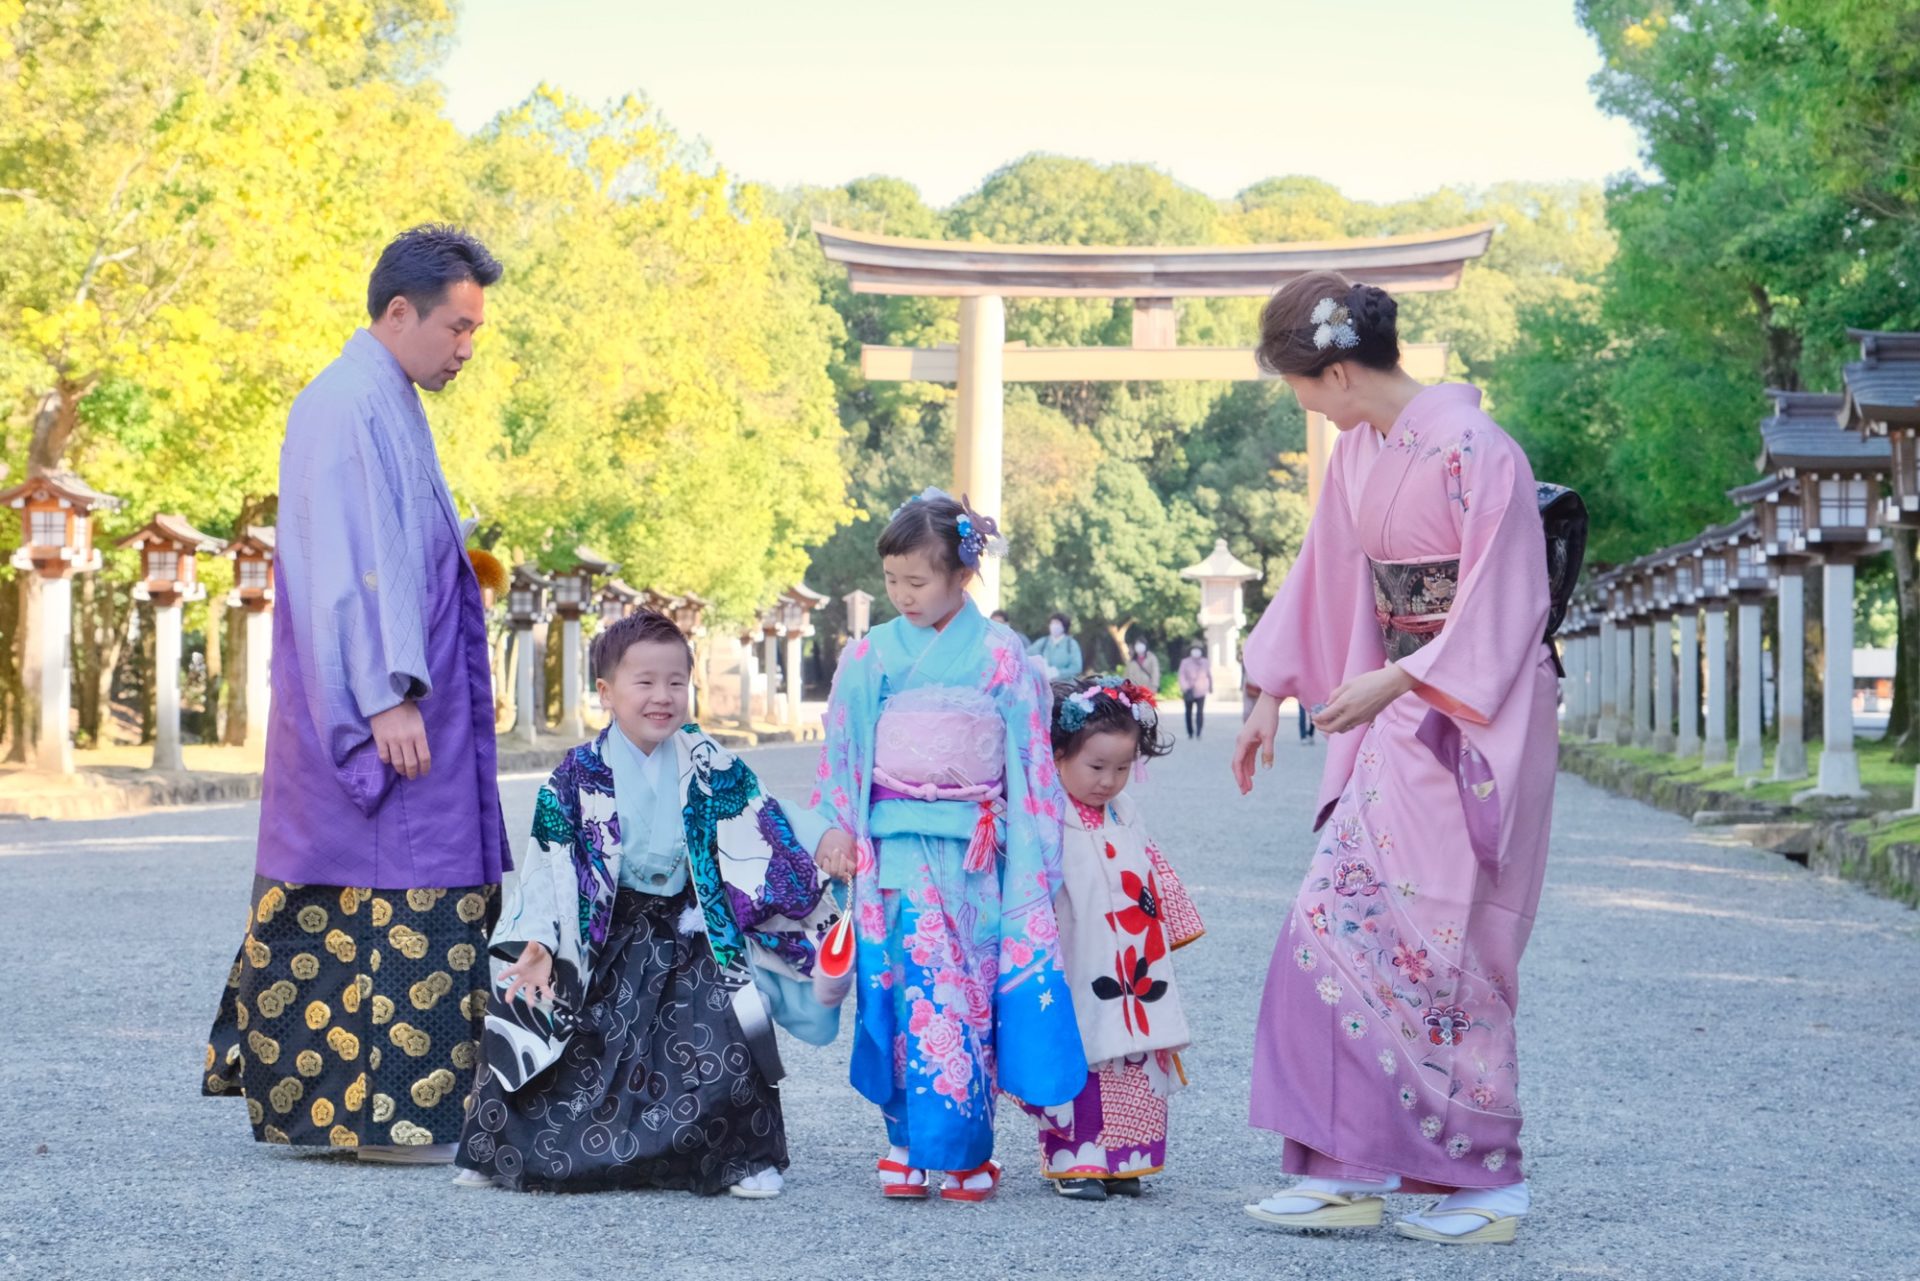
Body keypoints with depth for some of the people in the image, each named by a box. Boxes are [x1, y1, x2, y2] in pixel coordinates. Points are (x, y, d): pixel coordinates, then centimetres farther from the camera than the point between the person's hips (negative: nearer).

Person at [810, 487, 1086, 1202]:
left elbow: (1029, 762, 5)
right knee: (912, 987, -8)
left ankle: (968, 1150, 6)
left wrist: (1031, 860, 3)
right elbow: (841, 753, 11)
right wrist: (837, 830, 2)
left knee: (973, 992, -2)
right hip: (898, 848, 1)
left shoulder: (1000, 657, 3)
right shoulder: (869, 657, 7)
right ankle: (910, 1142, -1)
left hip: (976, 849, -1)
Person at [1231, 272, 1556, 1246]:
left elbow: (1505, 605, -18)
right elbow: (1322, 579, 17)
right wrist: (1270, 696, 19)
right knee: (1339, 926, 3)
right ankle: (1352, 1171, 8)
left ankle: (1488, 1183, 6)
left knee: (1442, 942, -5)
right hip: (1398, 723, 8)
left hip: (1474, 719, -8)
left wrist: (1395, 681, -24)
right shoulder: (1359, 452, 7)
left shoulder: (1472, 450, -17)